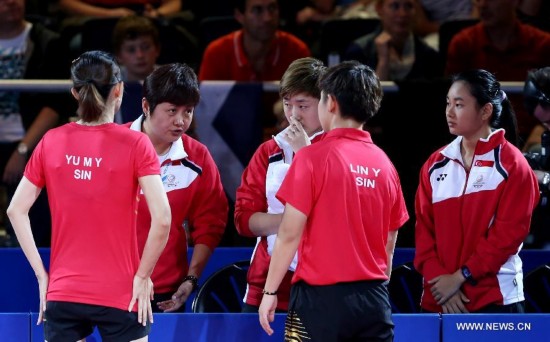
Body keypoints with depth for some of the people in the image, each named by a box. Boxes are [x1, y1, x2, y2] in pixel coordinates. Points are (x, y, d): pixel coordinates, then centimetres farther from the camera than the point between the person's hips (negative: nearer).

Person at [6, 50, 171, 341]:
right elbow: (162, 219, -15)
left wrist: (41, 274, 6)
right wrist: (142, 275, -4)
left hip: (61, 295, 3)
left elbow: (16, 210, 4)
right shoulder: (134, 144, -7)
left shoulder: (51, 142, 2)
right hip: (120, 296, -3)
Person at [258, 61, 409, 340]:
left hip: (322, 296, -4)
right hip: (374, 300, 4)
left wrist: (270, 291, -1)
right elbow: (389, 244, 13)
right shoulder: (384, 164, 6)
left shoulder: (313, 157, -8)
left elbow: (290, 235, -8)